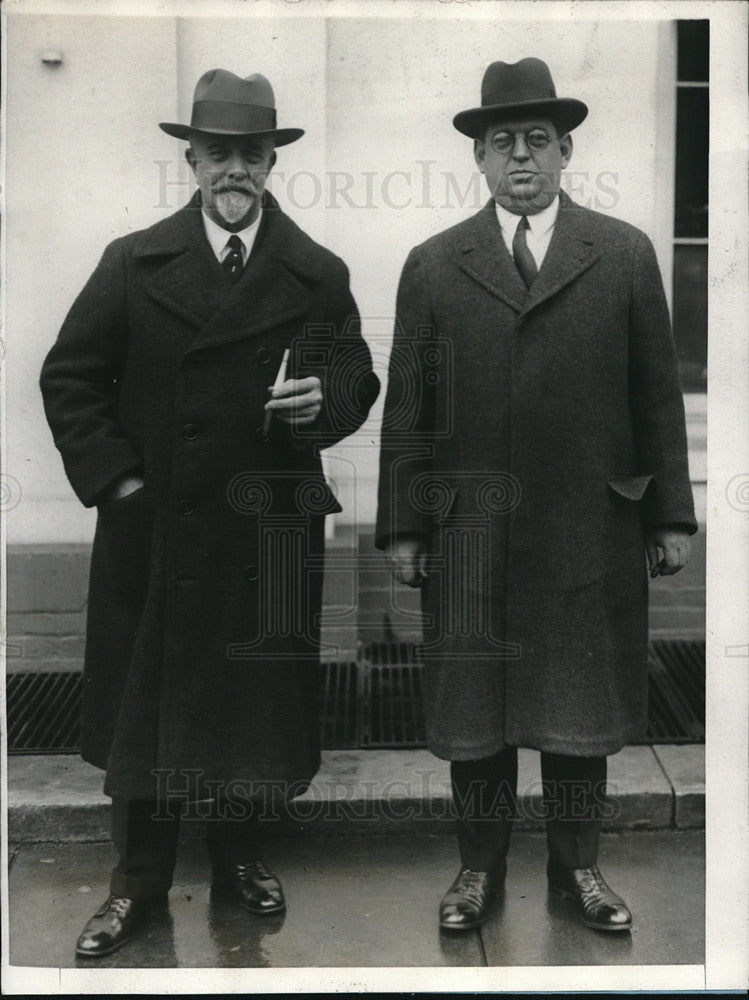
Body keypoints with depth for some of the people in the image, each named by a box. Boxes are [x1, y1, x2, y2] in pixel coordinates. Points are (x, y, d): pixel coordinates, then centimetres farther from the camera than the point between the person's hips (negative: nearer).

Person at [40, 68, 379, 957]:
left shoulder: (319, 274, 2)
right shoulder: (133, 263, 2)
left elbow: (358, 381, 4)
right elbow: (68, 376, 4)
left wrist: (325, 400, -18)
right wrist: (112, 476, -5)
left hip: (270, 532, 0)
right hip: (151, 525, 0)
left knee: (257, 694, 11)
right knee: (141, 696, 9)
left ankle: (239, 851, 35)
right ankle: (138, 876, 27)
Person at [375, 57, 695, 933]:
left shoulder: (625, 254, 5)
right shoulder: (432, 266, 6)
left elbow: (657, 394, 5)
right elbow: (407, 407, 4)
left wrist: (671, 515, 2)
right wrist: (401, 525, 0)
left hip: (591, 530, 0)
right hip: (468, 532, 0)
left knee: (582, 705, 10)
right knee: (473, 705, 9)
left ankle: (577, 866, 28)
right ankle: (480, 867, 26)